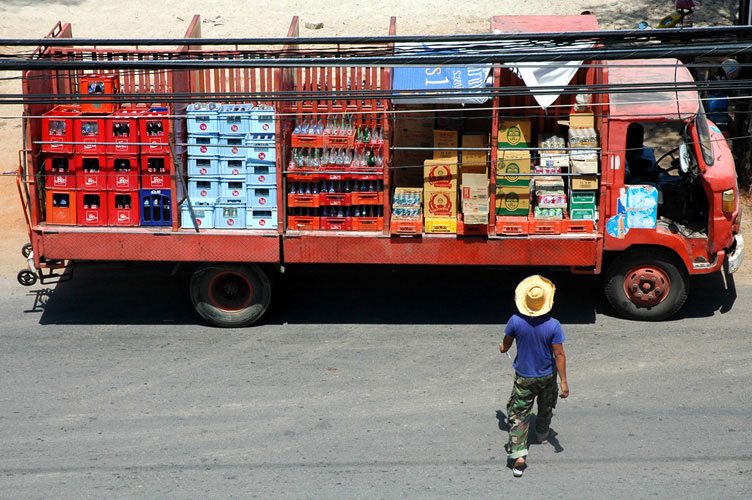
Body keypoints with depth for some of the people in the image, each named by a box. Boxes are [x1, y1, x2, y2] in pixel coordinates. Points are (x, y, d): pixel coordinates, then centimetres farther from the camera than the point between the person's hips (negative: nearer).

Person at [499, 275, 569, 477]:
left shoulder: (515, 322, -18)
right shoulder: (553, 325, -21)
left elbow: (506, 344, 1)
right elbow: (559, 355, -17)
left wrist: (503, 348, 26)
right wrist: (564, 382, -10)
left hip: (523, 378, 0)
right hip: (547, 377, 1)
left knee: (518, 415, 4)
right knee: (546, 408, 28)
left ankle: (518, 455, -8)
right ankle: (542, 434, 52)